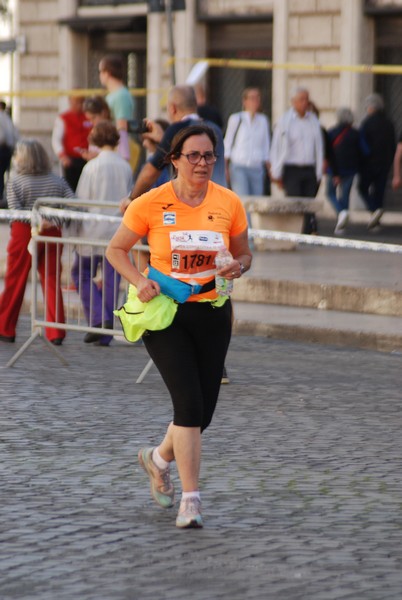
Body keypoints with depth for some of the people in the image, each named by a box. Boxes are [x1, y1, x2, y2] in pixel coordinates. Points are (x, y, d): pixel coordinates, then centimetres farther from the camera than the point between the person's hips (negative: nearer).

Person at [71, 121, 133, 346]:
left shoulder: (92, 166, -9)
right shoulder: (126, 167, 2)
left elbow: (81, 200, -7)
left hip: (94, 229, -4)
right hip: (119, 232, 4)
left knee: (82, 274, 11)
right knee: (111, 281, 6)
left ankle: (98, 318, -6)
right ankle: (106, 335, 6)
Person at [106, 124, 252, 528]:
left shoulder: (229, 204, -1)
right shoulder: (151, 204, -8)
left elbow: (244, 254, 12)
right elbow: (116, 249, 3)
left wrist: (238, 267, -11)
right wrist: (139, 281, -14)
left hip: (212, 313, 4)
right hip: (163, 313, -4)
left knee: (203, 411, 7)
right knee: (189, 403, -15)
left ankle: (158, 458, 38)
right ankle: (190, 499, -9)